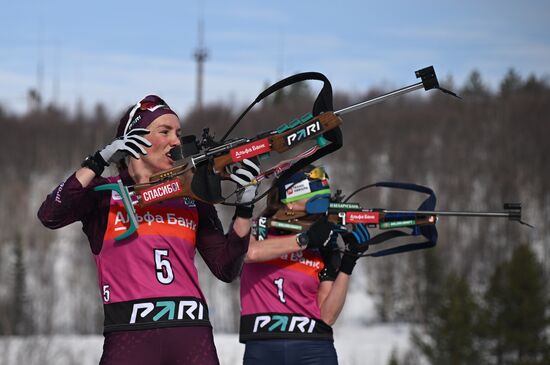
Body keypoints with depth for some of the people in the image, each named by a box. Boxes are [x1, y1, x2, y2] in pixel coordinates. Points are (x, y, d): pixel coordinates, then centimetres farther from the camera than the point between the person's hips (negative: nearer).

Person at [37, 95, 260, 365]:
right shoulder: (105, 193, 8)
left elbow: (226, 269, 14)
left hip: (193, 336, 4)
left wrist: (244, 207, 5)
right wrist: (99, 161, -15)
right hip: (131, 334, -4)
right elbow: (50, 216, -11)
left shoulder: (192, 198, 18)